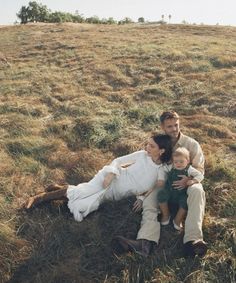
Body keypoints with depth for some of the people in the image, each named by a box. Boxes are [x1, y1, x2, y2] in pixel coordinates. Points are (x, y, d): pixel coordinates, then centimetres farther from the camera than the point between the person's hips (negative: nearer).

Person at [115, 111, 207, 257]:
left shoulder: (192, 144, -4)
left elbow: (199, 168, -4)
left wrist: (188, 179, -26)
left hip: (187, 183, -2)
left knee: (197, 191, -36)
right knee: (149, 198, -26)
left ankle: (193, 241, -46)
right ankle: (145, 242, -47)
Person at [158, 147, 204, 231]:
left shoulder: (189, 169, -5)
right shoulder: (171, 167, 2)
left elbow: (200, 175, -7)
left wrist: (193, 180, -27)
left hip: (182, 194, -2)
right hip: (169, 191, 2)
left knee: (185, 201, -28)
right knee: (161, 194, -24)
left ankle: (177, 220, -2)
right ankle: (165, 215, -2)